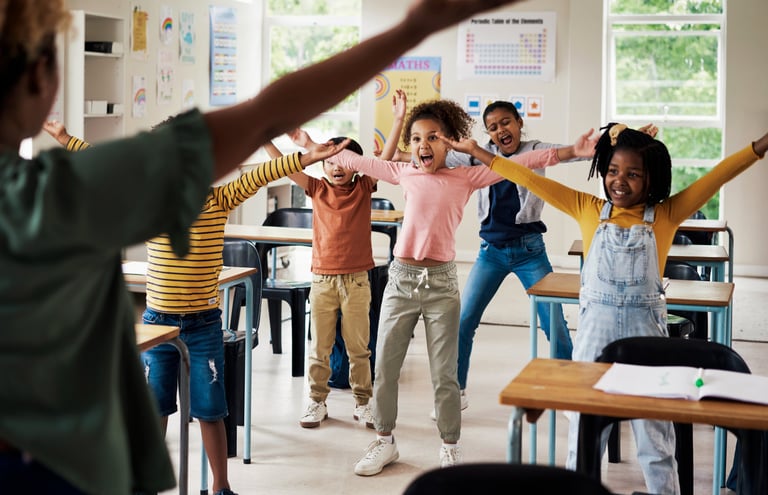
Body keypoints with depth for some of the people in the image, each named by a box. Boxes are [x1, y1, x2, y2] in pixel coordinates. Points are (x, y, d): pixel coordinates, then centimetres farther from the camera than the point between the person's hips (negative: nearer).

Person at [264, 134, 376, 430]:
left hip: (356, 281, -1)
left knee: (358, 347, 8)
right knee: (319, 347, 8)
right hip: (322, 280, 1)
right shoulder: (317, 189, 4)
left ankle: (362, 402, 19)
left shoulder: (364, 187, 2)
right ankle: (317, 401, 20)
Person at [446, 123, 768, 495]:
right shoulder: (588, 209, 3)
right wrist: (477, 152, 3)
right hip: (594, 327, 2)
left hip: (646, 328, -1)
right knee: (584, 433, 13)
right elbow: (532, 181, 3)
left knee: (655, 439, 9)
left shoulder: (666, 215, -2)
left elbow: (718, 176, -9)